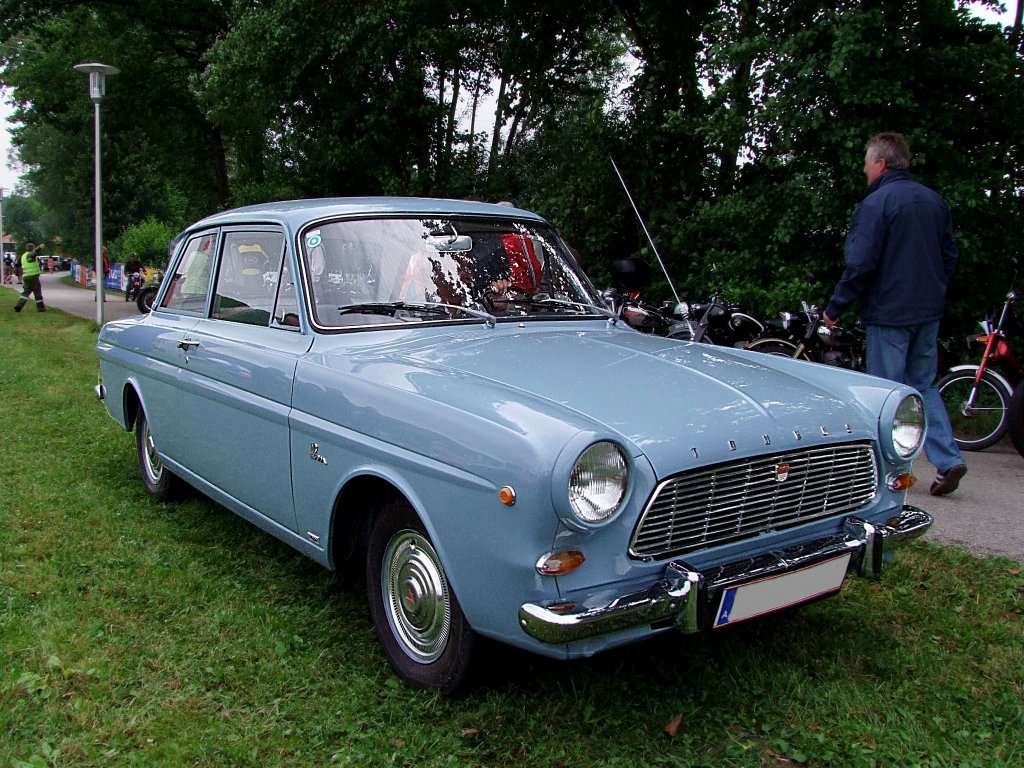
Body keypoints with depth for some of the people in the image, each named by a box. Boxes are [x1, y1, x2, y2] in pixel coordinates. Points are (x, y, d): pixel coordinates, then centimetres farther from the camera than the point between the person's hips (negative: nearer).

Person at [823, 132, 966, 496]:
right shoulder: (935, 200, 11)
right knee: (924, 385, 15)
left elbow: (860, 265, -17)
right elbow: (950, 255, 17)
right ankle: (948, 459, 7)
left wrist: (835, 308, -9)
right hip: (929, 312, 7)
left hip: (890, 312, -7)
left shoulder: (876, 203, -13)